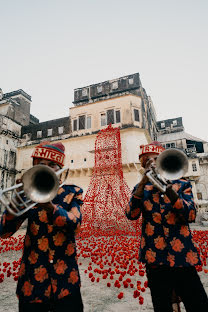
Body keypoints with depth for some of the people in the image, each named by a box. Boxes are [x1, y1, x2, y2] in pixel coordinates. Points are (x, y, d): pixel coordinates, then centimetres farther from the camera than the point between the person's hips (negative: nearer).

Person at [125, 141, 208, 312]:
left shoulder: (182, 184, 6)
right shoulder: (141, 189, 7)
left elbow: (191, 215, -8)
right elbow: (131, 214, -9)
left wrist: (169, 189, -23)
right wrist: (143, 182, -20)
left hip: (183, 258, 0)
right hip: (155, 259, 1)